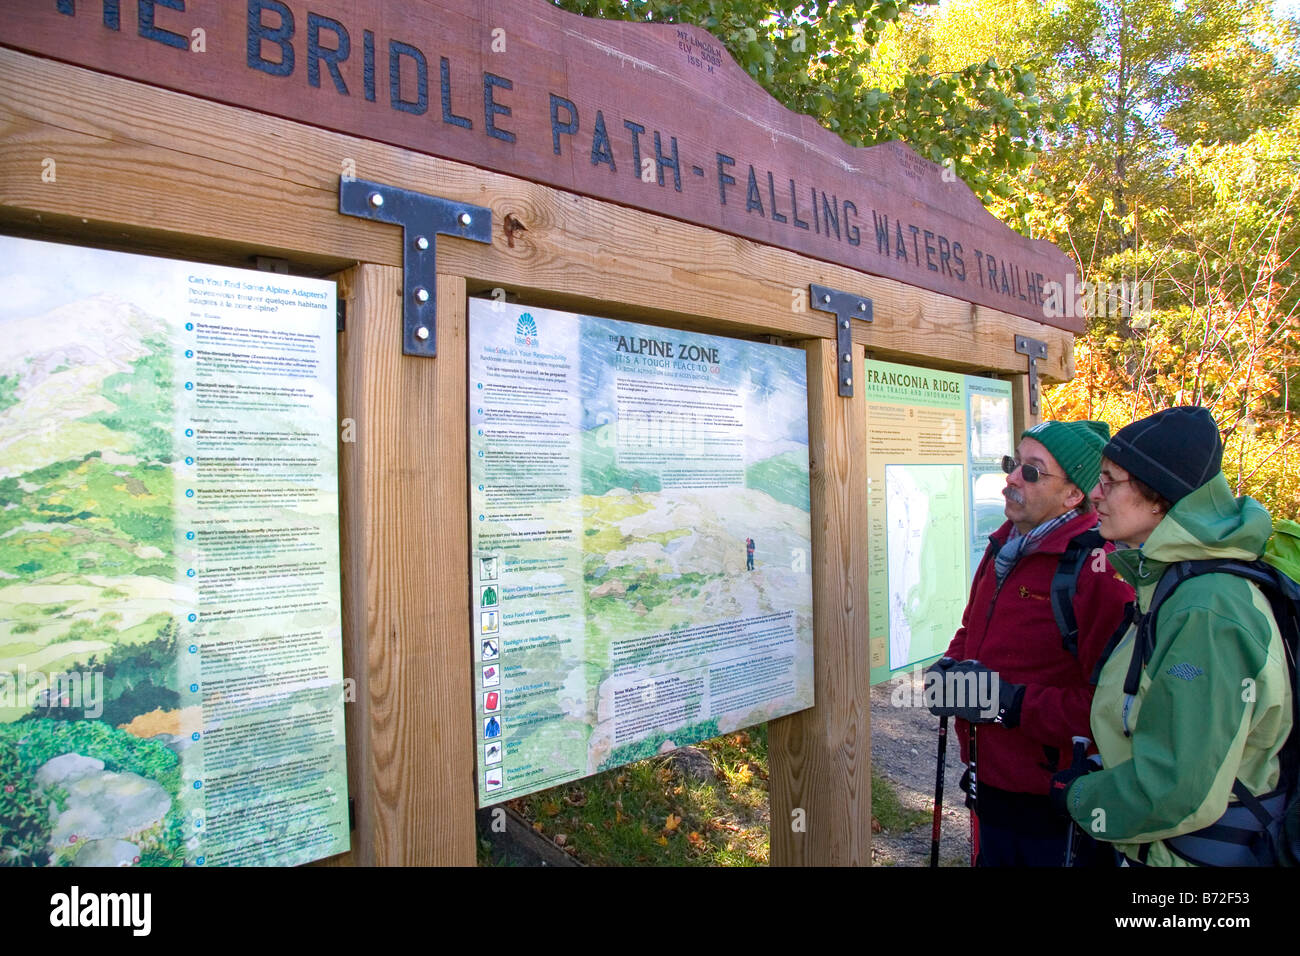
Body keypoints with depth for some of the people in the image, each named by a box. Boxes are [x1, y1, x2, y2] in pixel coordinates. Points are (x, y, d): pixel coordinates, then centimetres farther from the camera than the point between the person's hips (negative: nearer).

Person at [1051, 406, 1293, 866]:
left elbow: (1183, 793, -28)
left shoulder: (1205, 613, -28)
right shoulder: (1169, 587, 3)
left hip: (1192, 852, -8)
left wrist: (1080, 795, -14)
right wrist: (1097, 780, 6)